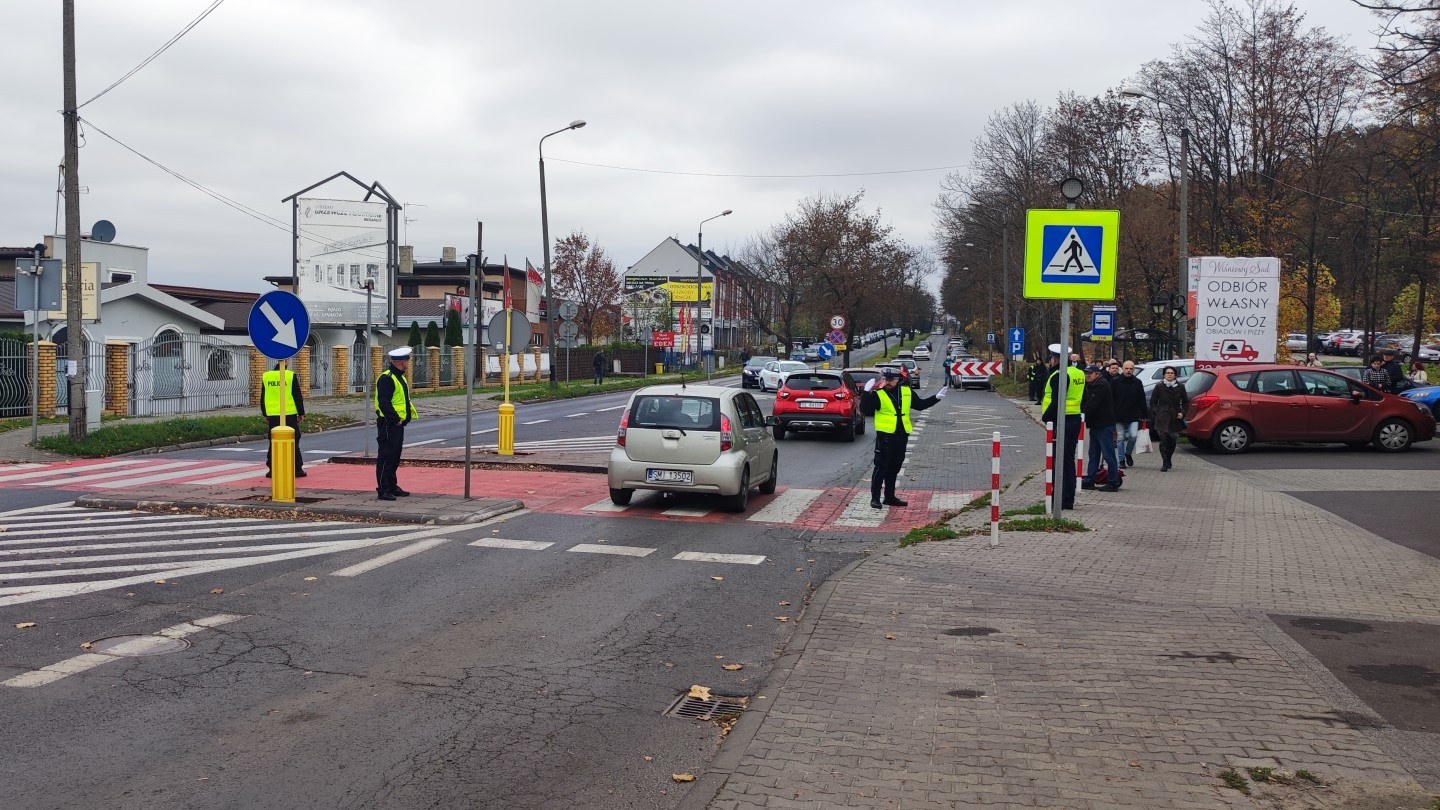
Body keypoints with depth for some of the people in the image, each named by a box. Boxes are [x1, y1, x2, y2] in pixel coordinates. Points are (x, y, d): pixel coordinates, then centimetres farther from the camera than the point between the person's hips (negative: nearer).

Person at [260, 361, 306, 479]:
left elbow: (262, 398, 12)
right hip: (289, 415, -3)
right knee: (293, 442, 3)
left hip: (272, 415, 3)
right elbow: (298, 397, -4)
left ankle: (272, 469, 8)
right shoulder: (291, 376, -7)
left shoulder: (265, 376, 5)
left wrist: (265, 415, 21)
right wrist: (301, 413, 4)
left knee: (273, 442, 10)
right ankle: (297, 469, 4)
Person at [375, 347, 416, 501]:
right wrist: (396, 419, -20)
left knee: (395, 457, 16)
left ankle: (392, 487, 24)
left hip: (398, 424, 10)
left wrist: (410, 412, 12)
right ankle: (383, 490, -2)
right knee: (386, 457, -5)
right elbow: (384, 403, -24)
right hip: (388, 424, -10)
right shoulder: (386, 378, -17)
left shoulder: (399, 377, 17)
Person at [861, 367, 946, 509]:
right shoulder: (878, 394, -6)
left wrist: (936, 398, 19)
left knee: (894, 468, 13)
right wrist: (866, 393, -28)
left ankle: (890, 497, 23)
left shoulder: (906, 392, 11)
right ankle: (875, 498, 2)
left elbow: (920, 404, 23)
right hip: (885, 436, -5)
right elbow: (865, 409, -17)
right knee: (881, 468, -4)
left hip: (901, 436, 6)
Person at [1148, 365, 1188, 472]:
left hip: (1175, 418, 2)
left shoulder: (1180, 387, 6)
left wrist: (1182, 413, 1)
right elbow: (1153, 402, 9)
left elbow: (1186, 402, 14)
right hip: (1162, 419, -2)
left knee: (1172, 441, 8)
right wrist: (1156, 411, -5)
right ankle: (1165, 464, -10)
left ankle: (1168, 461, 28)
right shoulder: (1159, 387, 2)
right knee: (1164, 440, -12)